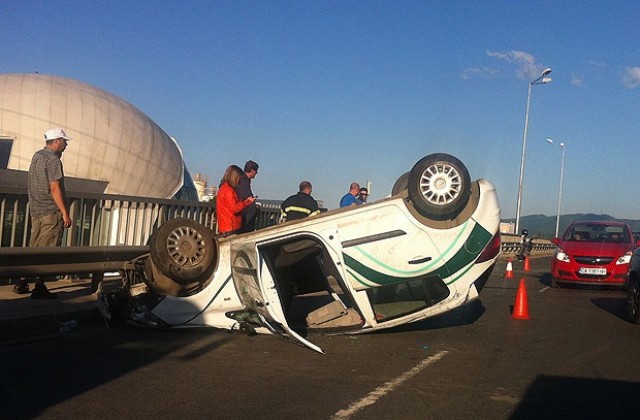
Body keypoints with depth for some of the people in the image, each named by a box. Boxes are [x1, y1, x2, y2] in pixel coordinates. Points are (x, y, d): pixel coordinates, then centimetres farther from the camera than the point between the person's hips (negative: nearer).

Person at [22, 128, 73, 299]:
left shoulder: (37, 156, 13)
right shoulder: (53, 160, -13)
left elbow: (32, 185, 19)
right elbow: (55, 188, -19)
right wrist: (65, 213, -17)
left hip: (36, 210, 9)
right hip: (51, 212, -9)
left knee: (33, 248, 16)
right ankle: (39, 288, -3)